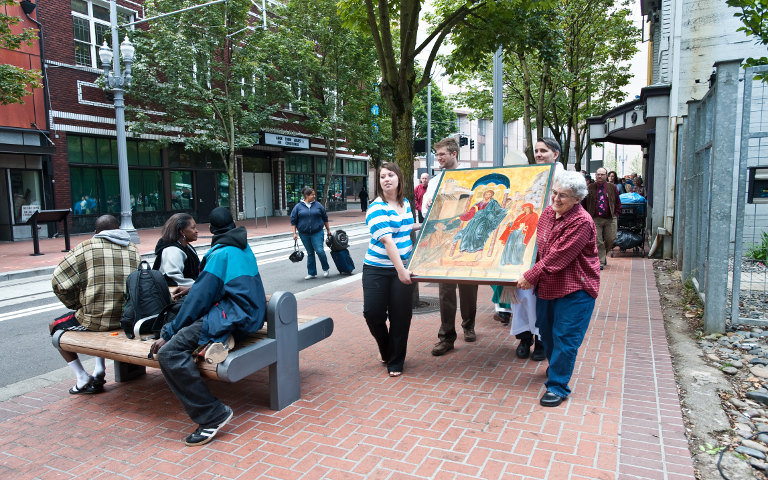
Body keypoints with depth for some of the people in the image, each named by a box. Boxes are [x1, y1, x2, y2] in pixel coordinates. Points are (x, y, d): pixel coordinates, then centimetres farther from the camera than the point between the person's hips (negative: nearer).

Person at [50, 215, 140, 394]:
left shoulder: (86, 247, -3)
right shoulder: (133, 249, 9)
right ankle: (99, 370, 31)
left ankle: (83, 379, 19)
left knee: (55, 326, 24)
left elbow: (59, 281, -7)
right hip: (128, 318, 5)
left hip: (95, 321, -5)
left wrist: (77, 305, 7)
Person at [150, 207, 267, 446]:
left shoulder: (221, 253, -10)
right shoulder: (243, 247, 17)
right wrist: (192, 290, 41)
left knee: (169, 353, -25)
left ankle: (213, 415, -25)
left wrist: (168, 333, -5)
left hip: (232, 316, -10)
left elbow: (200, 297, -11)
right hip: (248, 312, 10)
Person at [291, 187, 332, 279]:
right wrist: (294, 233, 0)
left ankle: (326, 268, 11)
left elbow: (325, 218, 12)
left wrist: (328, 230, 13)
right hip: (304, 234, 1)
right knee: (310, 253, 8)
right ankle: (311, 273, 18)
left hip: (317, 233, -1)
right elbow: (293, 221, 5)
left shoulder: (318, 205, 4)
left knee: (319, 250, -12)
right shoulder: (298, 207, 2)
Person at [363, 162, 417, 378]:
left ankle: (396, 362, 19)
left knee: (401, 315, 2)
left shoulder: (405, 203, 9)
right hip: (377, 269, -4)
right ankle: (385, 350, 27)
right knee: (373, 313, -5)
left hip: (403, 268, 4)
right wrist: (400, 270, -30)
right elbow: (387, 240, -24)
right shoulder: (377, 208, -13)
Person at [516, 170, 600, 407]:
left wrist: (530, 276, -20)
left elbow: (558, 256, -24)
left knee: (564, 337, -3)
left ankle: (558, 386, 8)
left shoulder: (581, 222, -21)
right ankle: (555, 369, 42)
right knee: (546, 332, 18)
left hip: (575, 289, -8)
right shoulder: (548, 212, 4)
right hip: (547, 285, 8)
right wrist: (532, 276, 15)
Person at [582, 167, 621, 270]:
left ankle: (603, 254, 33)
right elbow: (584, 203, 7)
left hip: (610, 219, 2)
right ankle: (601, 262, 4)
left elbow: (618, 203, 13)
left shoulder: (612, 188, 7)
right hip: (595, 219, -2)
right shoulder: (590, 188, 3)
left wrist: (615, 214, 4)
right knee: (598, 241, -4)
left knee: (610, 240, 5)